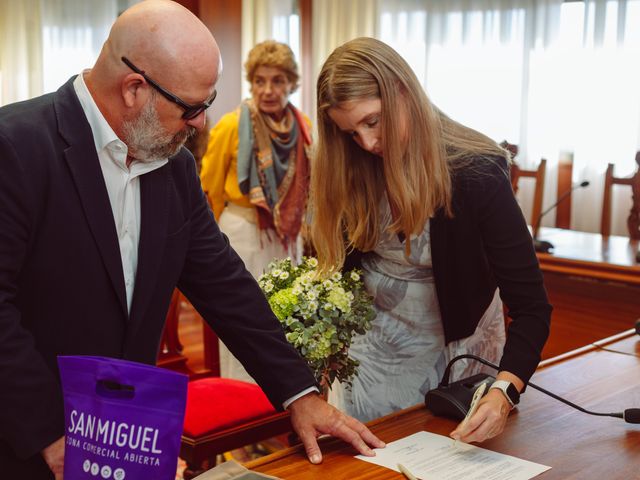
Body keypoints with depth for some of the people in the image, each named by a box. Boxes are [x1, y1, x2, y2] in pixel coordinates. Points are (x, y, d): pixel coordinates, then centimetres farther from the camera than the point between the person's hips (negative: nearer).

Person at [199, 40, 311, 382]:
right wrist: (219, 234, 10)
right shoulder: (232, 125, -12)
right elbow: (210, 188, 1)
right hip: (243, 234, -5)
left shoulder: (302, 125, 1)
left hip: (288, 236, 5)